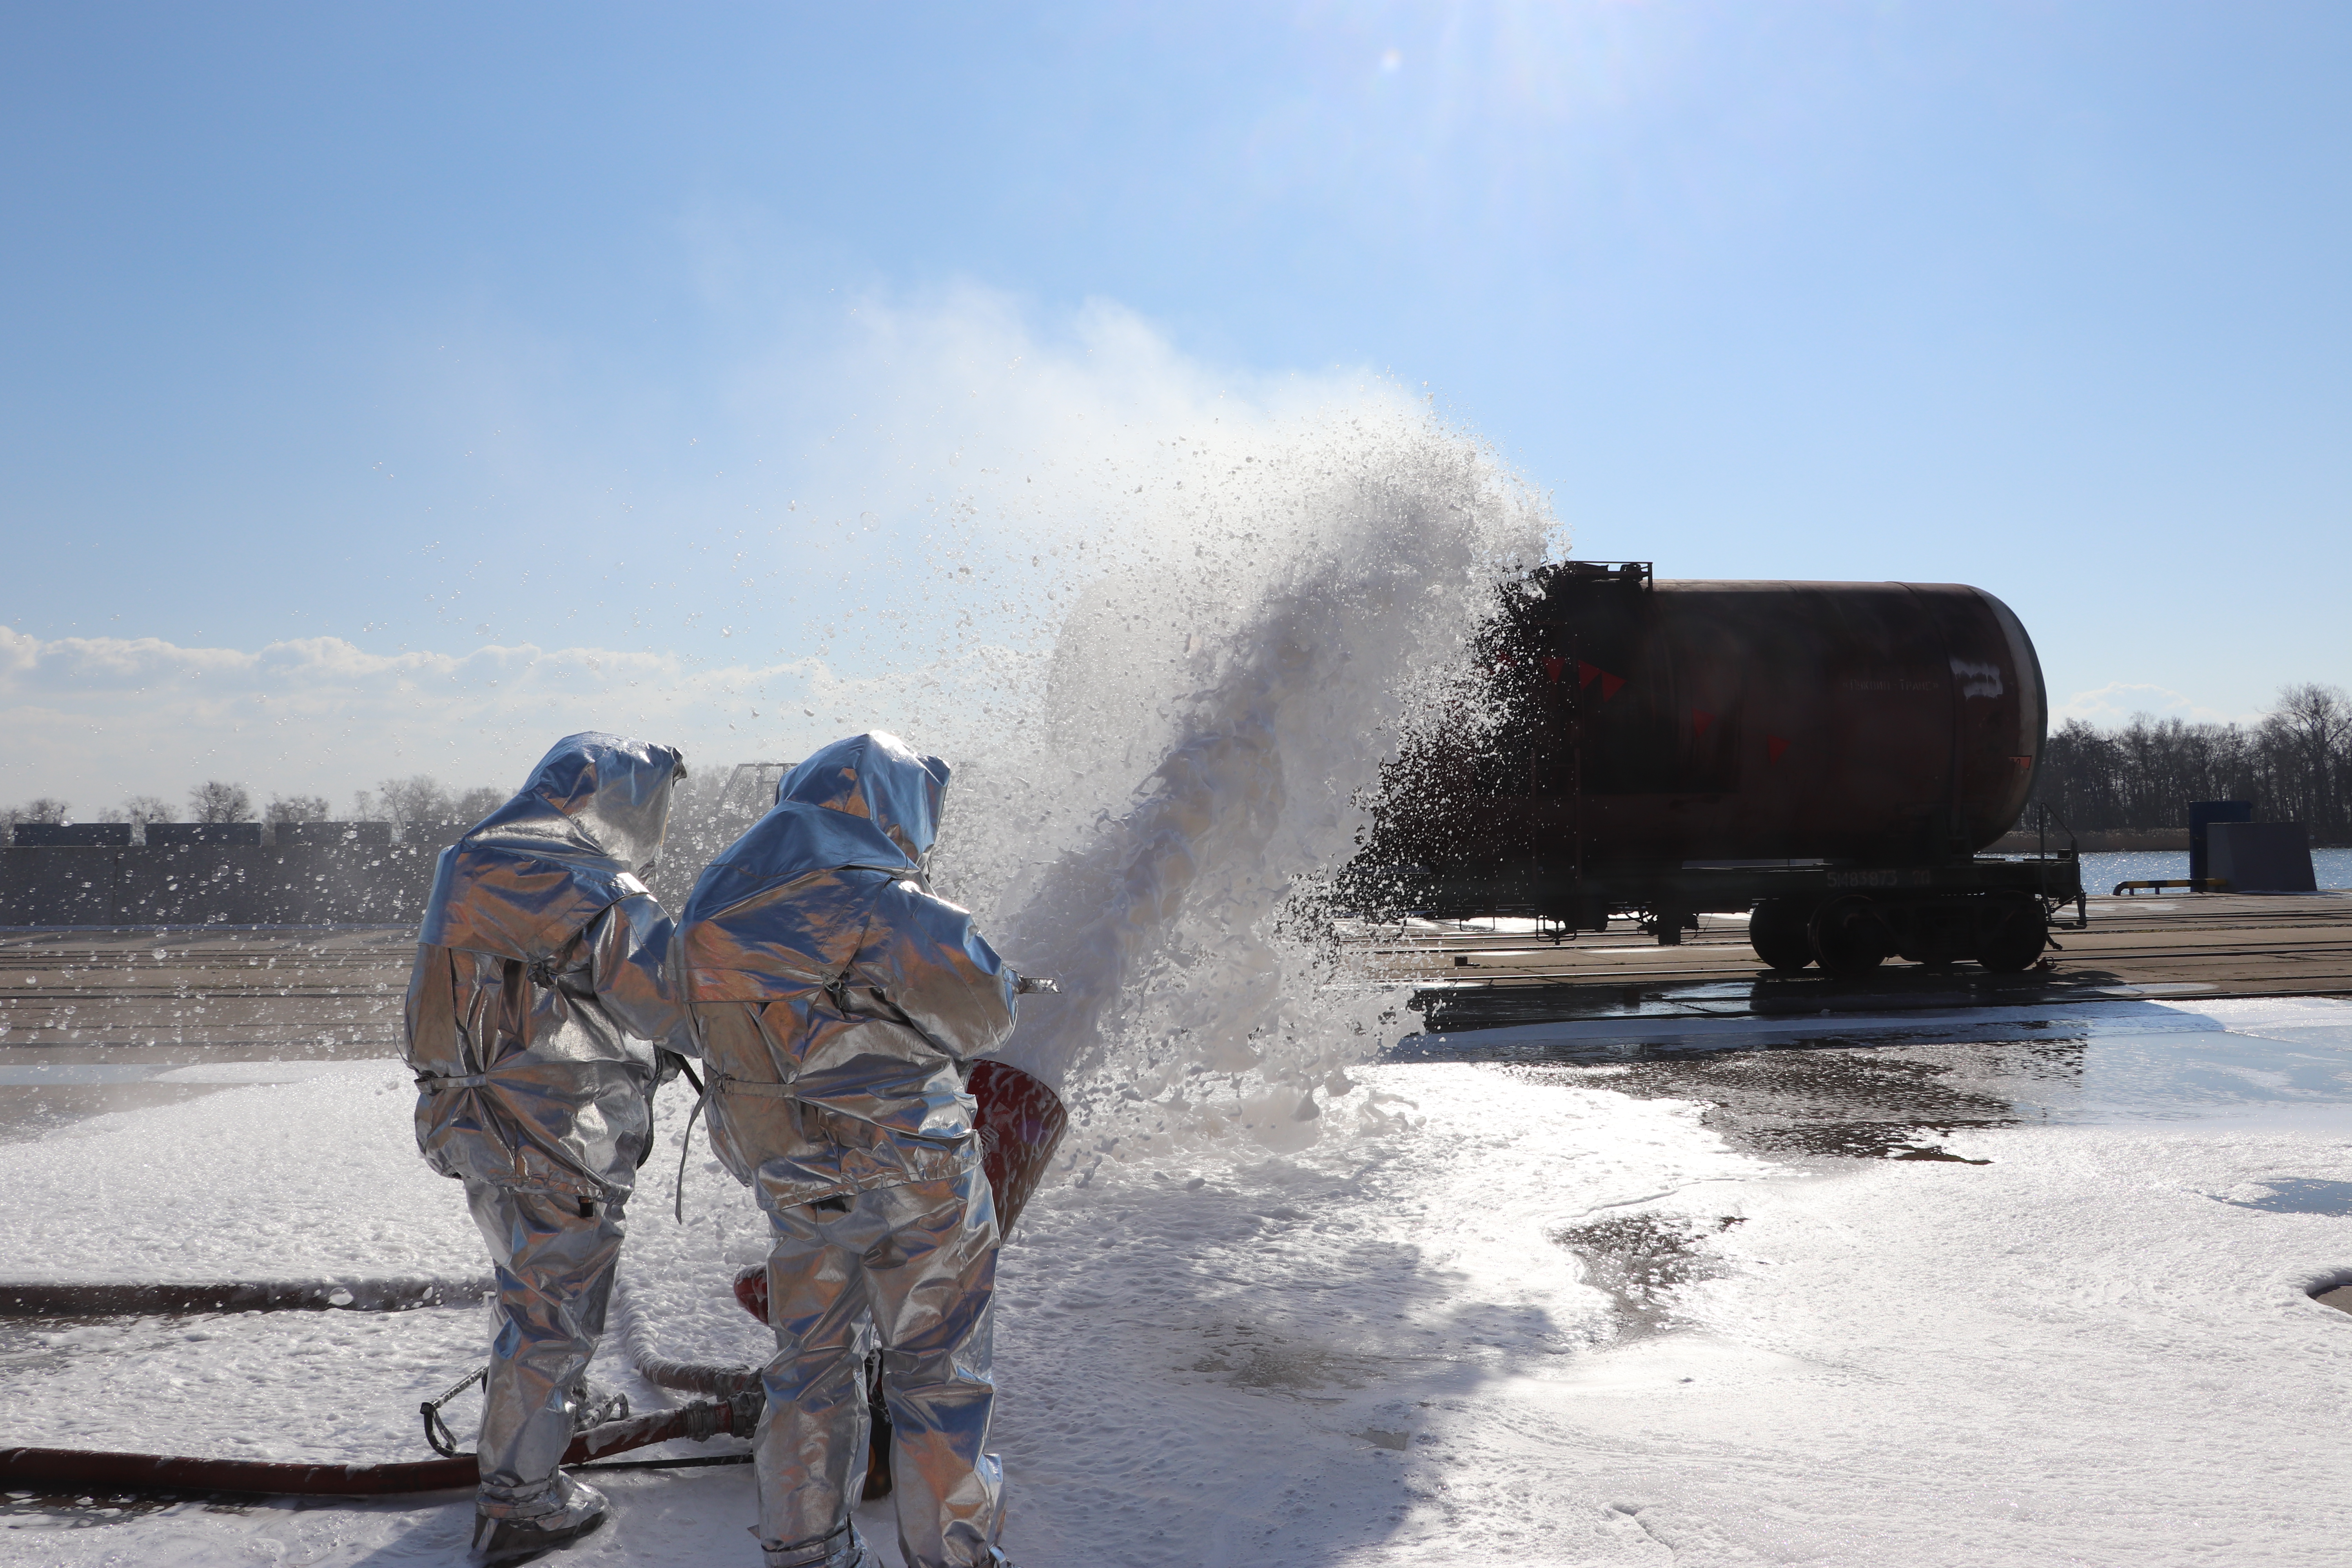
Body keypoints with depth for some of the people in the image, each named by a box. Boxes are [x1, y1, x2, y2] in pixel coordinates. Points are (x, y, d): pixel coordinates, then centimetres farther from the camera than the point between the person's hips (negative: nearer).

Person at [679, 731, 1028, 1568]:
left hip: (792, 1182, 7)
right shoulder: (873, 899, -17)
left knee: (811, 1371, 18)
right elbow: (980, 1012, -13)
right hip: (912, 1172, -6)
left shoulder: (711, 907, 6)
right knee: (936, 1372, 5)